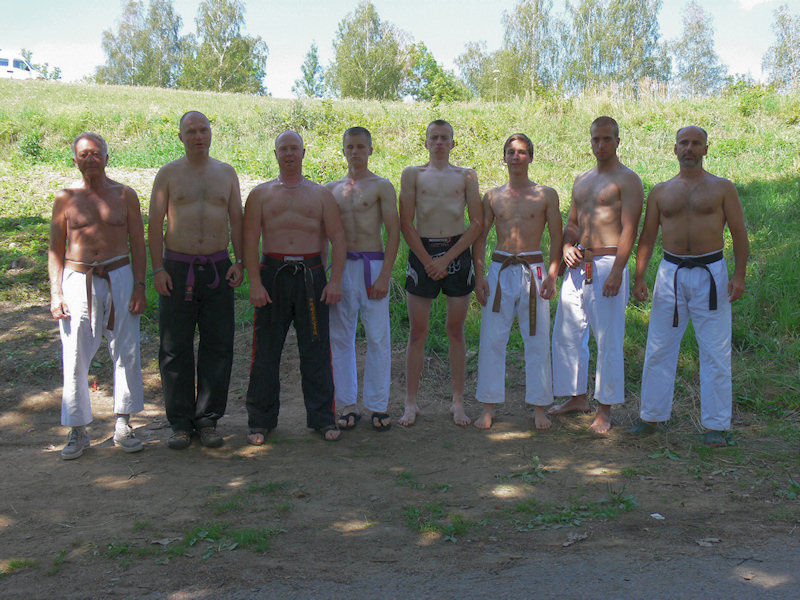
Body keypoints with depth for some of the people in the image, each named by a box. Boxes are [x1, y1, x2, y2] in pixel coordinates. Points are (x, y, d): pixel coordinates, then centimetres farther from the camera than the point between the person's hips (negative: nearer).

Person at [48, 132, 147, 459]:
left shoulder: (124, 195, 5)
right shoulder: (65, 198, 5)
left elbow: (138, 245, 6)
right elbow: (56, 249, 7)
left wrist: (140, 287, -3)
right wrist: (56, 294, -2)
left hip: (119, 277, 0)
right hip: (78, 280, 0)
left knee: (126, 352, 2)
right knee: (75, 358, -1)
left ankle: (123, 426, 15)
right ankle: (78, 430, 12)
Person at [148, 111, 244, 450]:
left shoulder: (226, 173, 11)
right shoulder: (168, 174, 4)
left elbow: (236, 220, 11)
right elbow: (155, 224, 1)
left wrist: (239, 262, 1)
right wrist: (158, 269, -7)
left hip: (218, 269, 2)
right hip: (177, 269, -2)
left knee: (217, 346, 2)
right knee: (176, 348, 1)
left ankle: (208, 420, 14)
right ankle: (180, 423, 12)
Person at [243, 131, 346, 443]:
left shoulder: (321, 194, 12)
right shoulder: (260, 194, 10)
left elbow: (338, 239, 7)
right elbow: (250, 241, 2)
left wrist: (335, 281, -4)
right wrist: (255, 282, -9)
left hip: (310, 274, 0)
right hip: (272, 273, 0)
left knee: (316, 351, 2)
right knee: (266, 351, 3)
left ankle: (323, 418, 13)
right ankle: (261, 421, 14)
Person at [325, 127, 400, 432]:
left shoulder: (381, 186, 2)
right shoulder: (331, 189, 13)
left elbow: (393, 232, -3)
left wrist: (384, 275, -12)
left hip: (373, 264, -3)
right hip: (340, 266, 4)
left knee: (378, 338, -1)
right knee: (340, 337, 5)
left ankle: (378, 406, 9)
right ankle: (347, 405, 15)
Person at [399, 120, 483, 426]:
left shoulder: (466, 176, 8)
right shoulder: (412, 174, 7)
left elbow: (477, 223, 1)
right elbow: (406, 223, 1)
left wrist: (446, 259, -8)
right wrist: (428, 260, -7)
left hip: (457, 252, 1)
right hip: (422, 251, 0)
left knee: (456, 330, 5)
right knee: (417, 332, 1)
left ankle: (458, 402, 14)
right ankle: (411, 403, 10)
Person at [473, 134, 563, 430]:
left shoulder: (546, 195, 4)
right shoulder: (493, 196, 9)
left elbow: (556, 237, 4)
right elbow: (480, 237, 9)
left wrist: (552, 275, -6)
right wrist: (478, 276, 0)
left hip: (533, 270, -1)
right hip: (499, 270, 1)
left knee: (537, 341, 2)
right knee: (492, 340, 2)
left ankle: (539, 407, 14)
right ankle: (488, 407, 12)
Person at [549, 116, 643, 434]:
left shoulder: (627, 179, -4)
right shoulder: (581, 180, 18)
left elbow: (629, 229, -12)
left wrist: (617, 271, -21)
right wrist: (567, 246, 3)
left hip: (607, 265, -7)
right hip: (578, 265, 7)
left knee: (608, 341, -3)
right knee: (566, 333, 11)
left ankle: (604, 410, 7)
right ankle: (577, 398, 26)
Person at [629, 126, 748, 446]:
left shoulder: (722, 188, 4)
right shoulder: (660, 192, 10)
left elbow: (739, 233, 3)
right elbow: (647, 236, 12)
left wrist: (739, 275, -8)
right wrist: (639, 276, 3)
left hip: (710, 273, -2)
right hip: (671, 273, 2)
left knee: (715, 353, 0)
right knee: (659, 349, 5)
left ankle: (715, 425, 9)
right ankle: (651, 417, 17)